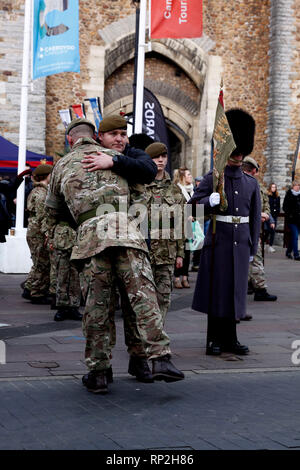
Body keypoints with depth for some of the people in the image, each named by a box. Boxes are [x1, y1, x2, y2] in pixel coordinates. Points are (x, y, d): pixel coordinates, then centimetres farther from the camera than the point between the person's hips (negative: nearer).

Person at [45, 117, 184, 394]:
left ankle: (98, 372, 7)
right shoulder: (113, 157, 21)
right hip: (123, 229, -1)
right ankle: (160, 358, -13)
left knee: (96, 306, 5)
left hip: (89, 235, 1)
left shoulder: (62, 166, 23)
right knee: (143, 296, -4)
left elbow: (53, 207, 34)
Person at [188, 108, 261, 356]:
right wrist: (210, 201, -26)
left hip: (241, 242, 3)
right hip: (218, 240, -3)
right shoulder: (212, 179, 0)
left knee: (235, 289, 7)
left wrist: (253, 247, 11)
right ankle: (215, 340, 6)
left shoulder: (251, 183, 11)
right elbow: (192, 207, -5)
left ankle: (230, 340, 15)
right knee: (217, 289, -1)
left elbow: (255, 217, 14)